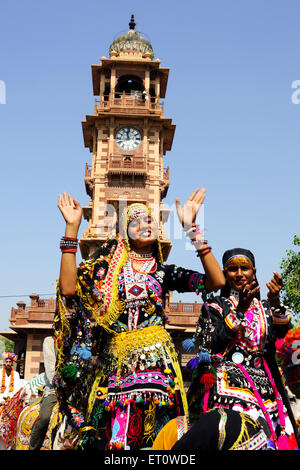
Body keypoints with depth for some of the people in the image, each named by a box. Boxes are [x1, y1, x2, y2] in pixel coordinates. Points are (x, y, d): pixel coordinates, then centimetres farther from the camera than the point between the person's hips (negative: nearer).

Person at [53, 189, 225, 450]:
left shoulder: (164, 272, 11)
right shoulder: (109, 264, 11)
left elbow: (216, 282, -2)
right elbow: (69, 288, -4)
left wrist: (192, 229, -6)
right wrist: (72, 228, -4)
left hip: (156, 357, 0)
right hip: (115, 360, 0)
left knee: (156, 435, -4)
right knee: (112, 436, -3)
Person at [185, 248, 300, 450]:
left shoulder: (265, 307, 17)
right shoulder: (215, 305, 8)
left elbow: (283, 331, -3)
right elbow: (214, 345, -7)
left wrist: (275, 301, -21)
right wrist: (240, 310, -14)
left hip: (263, 383, 4)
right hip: (227, 380, -3)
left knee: (279, 435, -9)